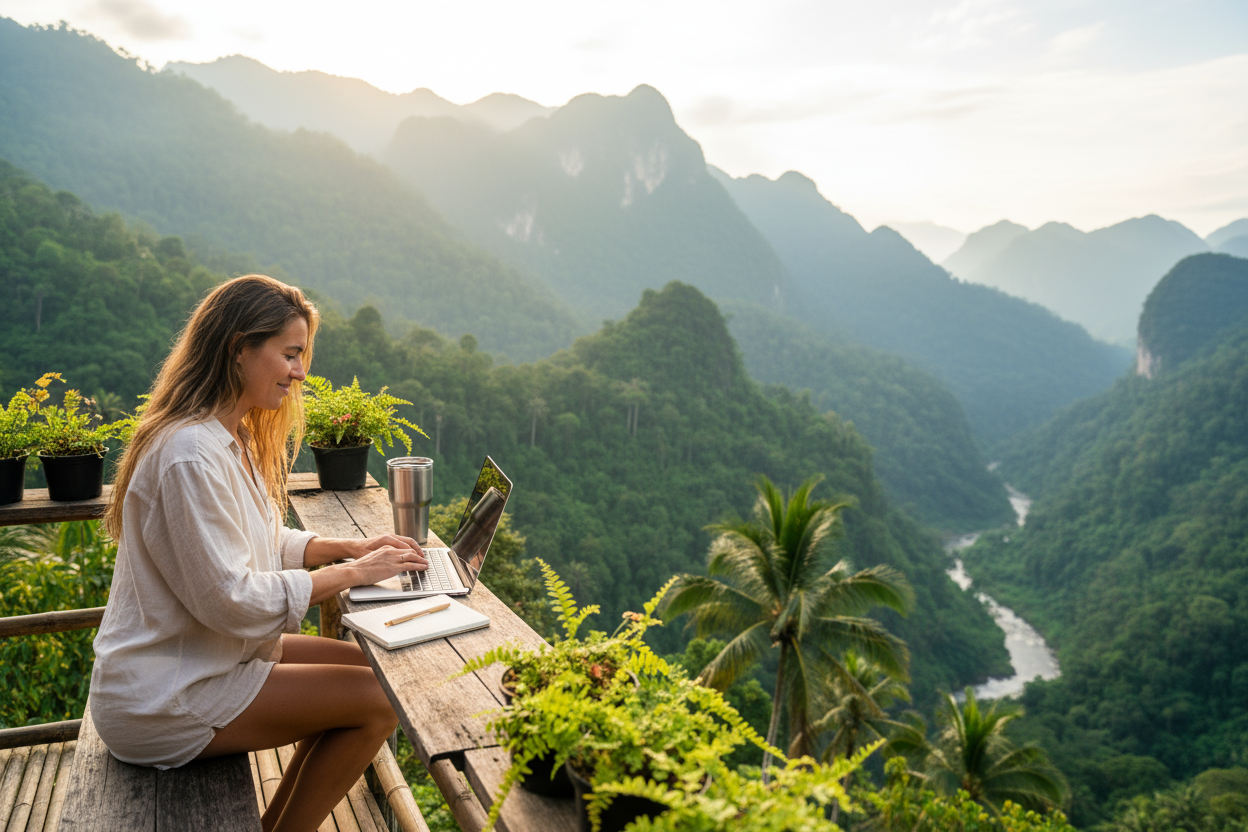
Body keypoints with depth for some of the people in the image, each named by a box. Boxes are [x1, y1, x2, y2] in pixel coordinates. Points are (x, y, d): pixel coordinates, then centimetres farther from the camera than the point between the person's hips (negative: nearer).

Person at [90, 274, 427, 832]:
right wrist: (351, 573, -18)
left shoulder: (233, 439, 7)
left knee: (363, 667, 7)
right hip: (159, 703, -10)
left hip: (207, 656, 10)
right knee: (377, 701, -12)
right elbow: (231, 600, -26)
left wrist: (350, 548, 0)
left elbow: (259, 544, 13)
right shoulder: (192, 454, -26)